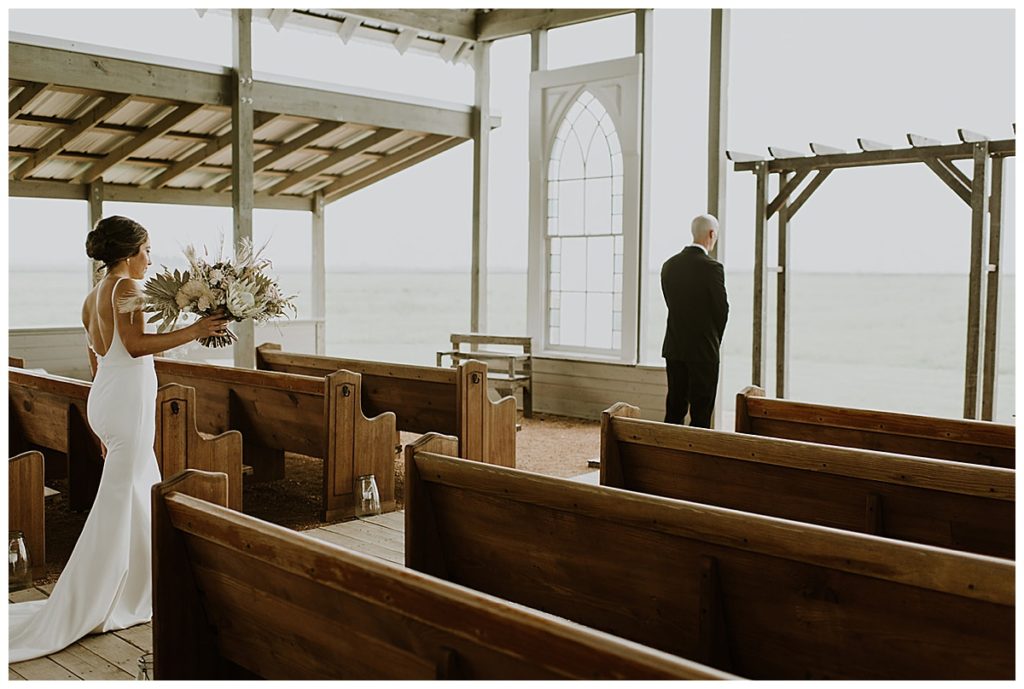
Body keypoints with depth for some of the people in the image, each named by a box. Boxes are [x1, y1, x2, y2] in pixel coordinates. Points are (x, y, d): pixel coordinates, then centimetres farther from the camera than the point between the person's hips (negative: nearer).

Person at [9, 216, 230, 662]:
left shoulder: (92, 297, 16)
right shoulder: (126, 287, -11)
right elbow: (136, 343, -23)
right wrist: (193, 331, -21)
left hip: (104, 397, 10)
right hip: (127, 400, -10)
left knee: (143, 493, 16)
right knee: (118, 504, -4)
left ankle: (139, 593, 24)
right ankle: (76, 613, 1)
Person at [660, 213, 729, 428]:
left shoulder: (669, 265, 4)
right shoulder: (712, 267, -14)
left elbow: (671, 304, 8)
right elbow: (722, 309, -7)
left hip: (674, 348, 6)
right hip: (703, 349, -6)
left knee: (674, 409, 11)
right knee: (701, 413, 0)